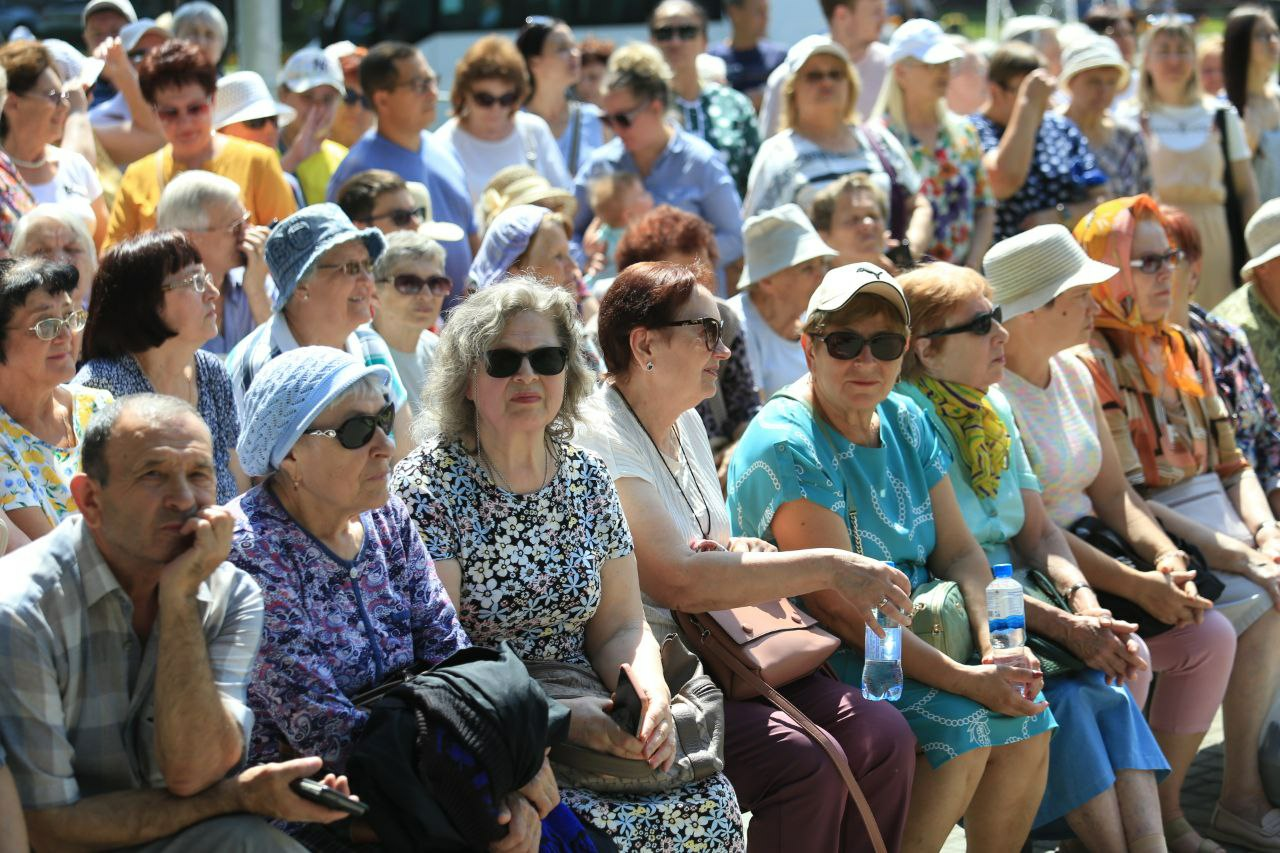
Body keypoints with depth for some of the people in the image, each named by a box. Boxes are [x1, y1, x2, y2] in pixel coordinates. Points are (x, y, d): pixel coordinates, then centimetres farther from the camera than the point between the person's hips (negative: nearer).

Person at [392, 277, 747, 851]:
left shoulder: (587, 477, 11)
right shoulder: (427, 486, -6)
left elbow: (620, 626, 11)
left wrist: (651, 694, -12)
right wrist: (558, 715, -24)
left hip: (585, 713, 5)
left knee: (711, 804, -19)